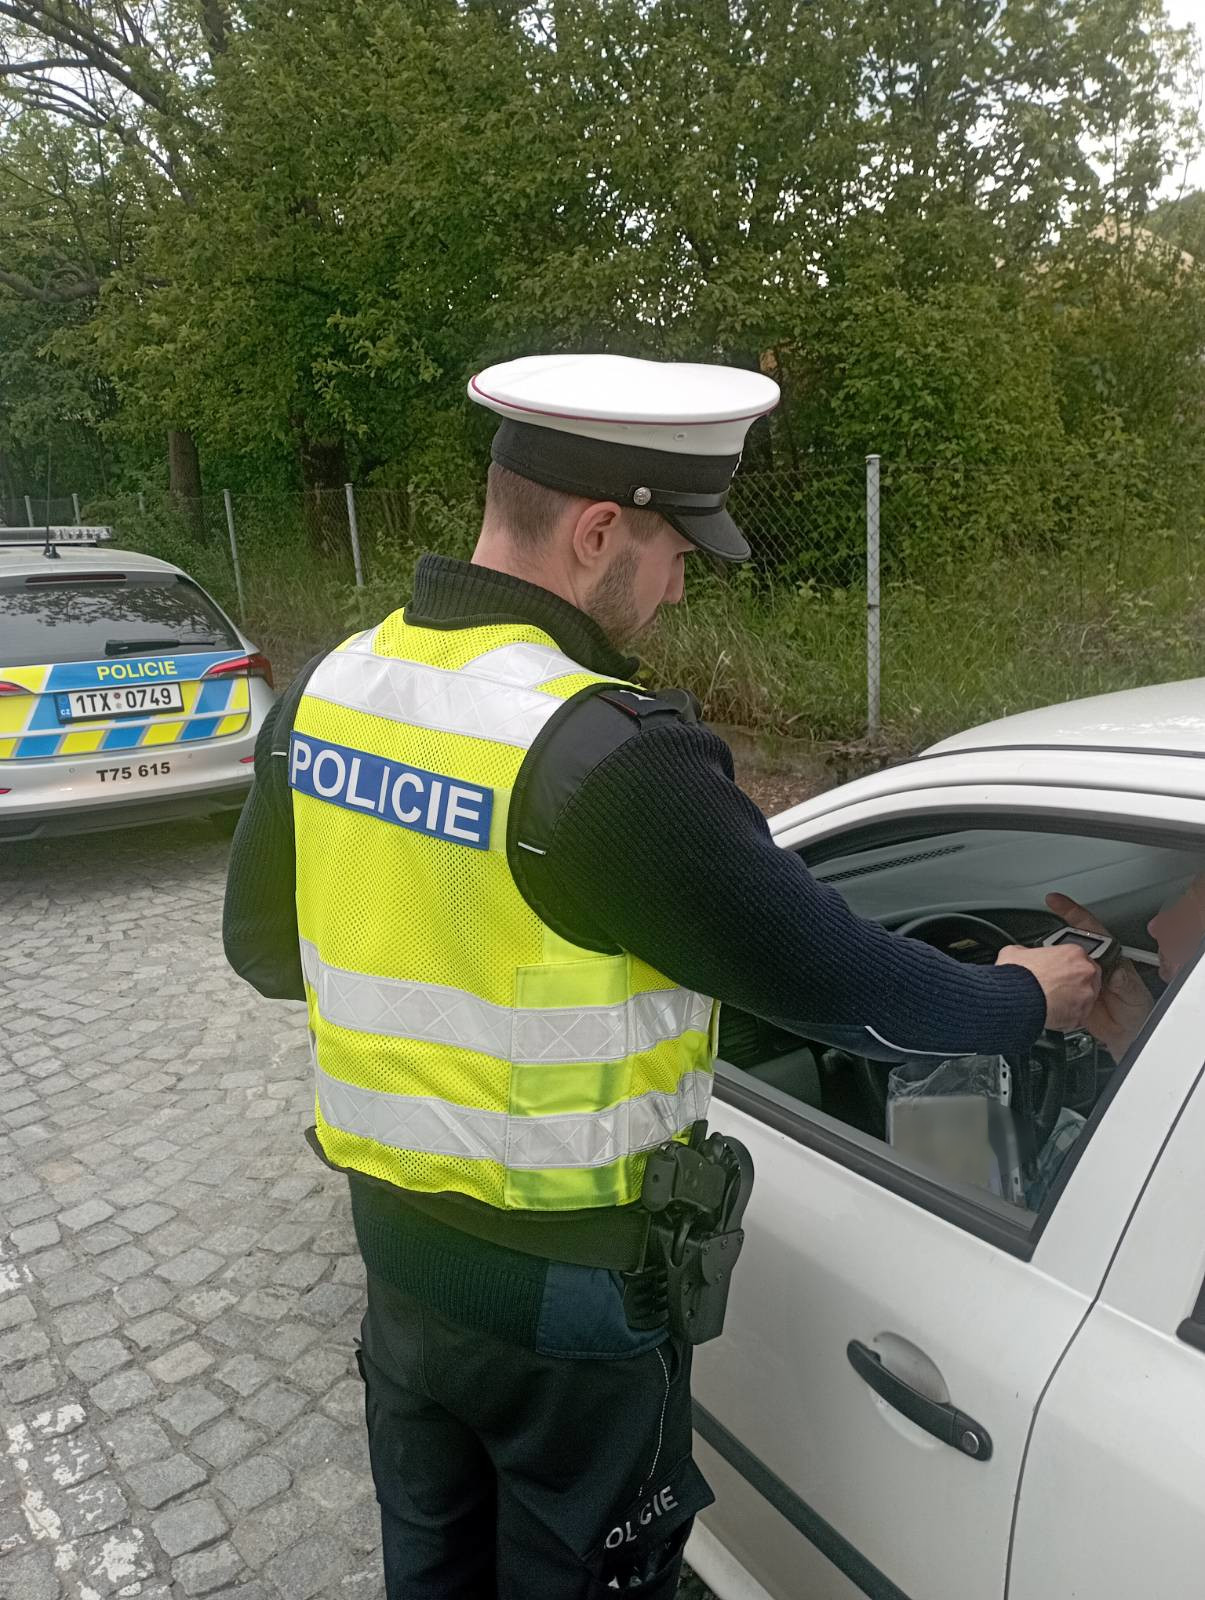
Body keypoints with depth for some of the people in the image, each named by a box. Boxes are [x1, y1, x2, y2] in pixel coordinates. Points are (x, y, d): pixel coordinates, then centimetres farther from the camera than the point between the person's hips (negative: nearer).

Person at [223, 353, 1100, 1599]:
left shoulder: (328, 690, -6)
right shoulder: (609, 758, -29)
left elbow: (263, 948, 5)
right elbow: (827, 977, -20)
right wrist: (1021, 1000, -2)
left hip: (396, 1245, 7)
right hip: (570, 1286, -6)